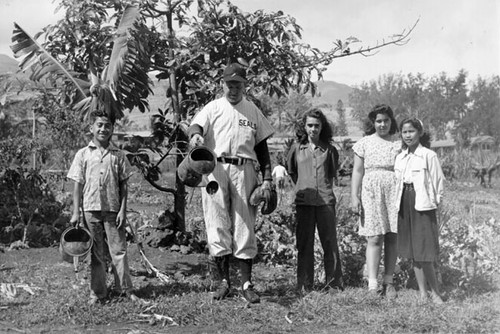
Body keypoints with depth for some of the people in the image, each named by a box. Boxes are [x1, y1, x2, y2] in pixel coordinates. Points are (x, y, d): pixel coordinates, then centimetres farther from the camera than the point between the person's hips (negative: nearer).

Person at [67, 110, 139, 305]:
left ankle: (126, 289, 10)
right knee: (96, 253, 8)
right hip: (90, 209, 0)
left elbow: (123, 185, 5)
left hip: (113, 209, 0)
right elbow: (78, 184, 4)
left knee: (118, 249, 1)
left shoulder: (118, 155, 4)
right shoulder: (83, 154, 4)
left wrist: (123, 210, -2)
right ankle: (97, 292, 16)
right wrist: (75, 212, -1)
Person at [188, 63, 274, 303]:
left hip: (244, 170, 2)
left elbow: (262, 145, 17)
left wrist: (267, 177, 9)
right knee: (217, 225, -1)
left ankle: (246, 284, 8)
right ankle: (222, 281, 9)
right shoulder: (213, 108, 9)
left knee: (245, 226, 2)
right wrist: (195, 135, -34)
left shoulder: (253, 110, 16)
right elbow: (196, 125, -9)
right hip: (215, 169, -1)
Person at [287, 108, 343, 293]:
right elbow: (291, 171, 19)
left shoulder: (329, 150, 6)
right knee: (304, 243, 2)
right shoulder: (296, 148, 6)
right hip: (304, 201, 0)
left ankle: (334, 283, 11)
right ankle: (304, 285, 8)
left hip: (326, 199, 0)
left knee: (330, 241, 2)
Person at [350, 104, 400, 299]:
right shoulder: (364, 143, 7)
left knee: (392, 238, 3)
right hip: (371, 193, -2)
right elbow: (357, 171, 5)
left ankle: (389, 283, 11)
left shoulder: (399, 144, 10)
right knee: (374, 239, -6)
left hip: (394, 194, 2)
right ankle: (372, 284, -5)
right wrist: (354, 197, -3)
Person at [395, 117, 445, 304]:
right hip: (405, 205, 6)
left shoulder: (429, 155, -6)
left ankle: (435, 292, 7)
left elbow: (438, 181, -4)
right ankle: (423, 292, 17)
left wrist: (435, 202, -5)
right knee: (412, 251, 8)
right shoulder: (400, 157, 10)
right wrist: (398, 203, 7)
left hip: (423, 204, -6)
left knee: (424, 250, -7)